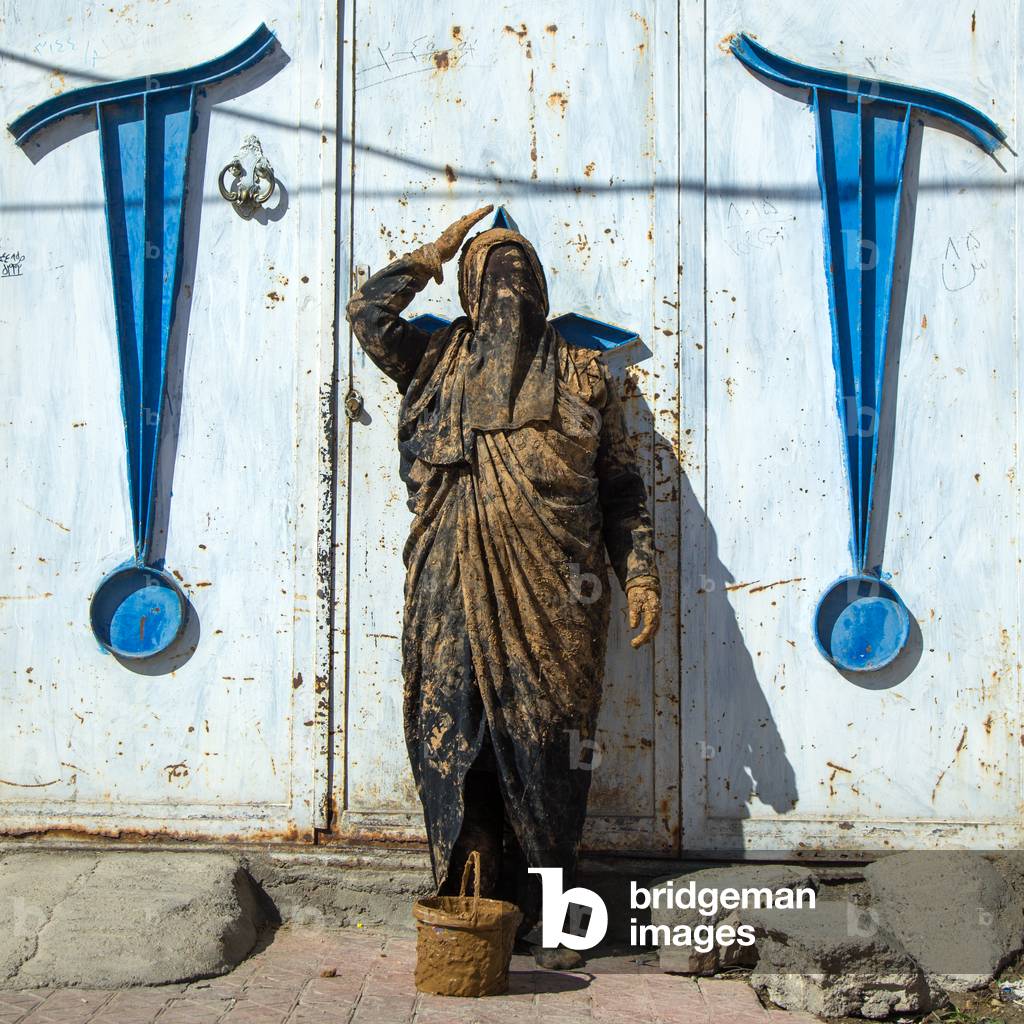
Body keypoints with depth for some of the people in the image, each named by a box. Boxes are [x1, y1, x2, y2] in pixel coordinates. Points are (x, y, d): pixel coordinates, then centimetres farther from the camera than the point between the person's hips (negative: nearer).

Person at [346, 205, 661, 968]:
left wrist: (642, 573, 2)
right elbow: (370, 313, 4)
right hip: (456, 592, 1)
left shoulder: (582, 375, 13)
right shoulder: (439, 363, 16)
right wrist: (437, 252, 13)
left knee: (549, 748, 1)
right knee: (452, 742, 1)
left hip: (553, 595, 0)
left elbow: (622, 487, 12)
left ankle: (548, 912, 13)